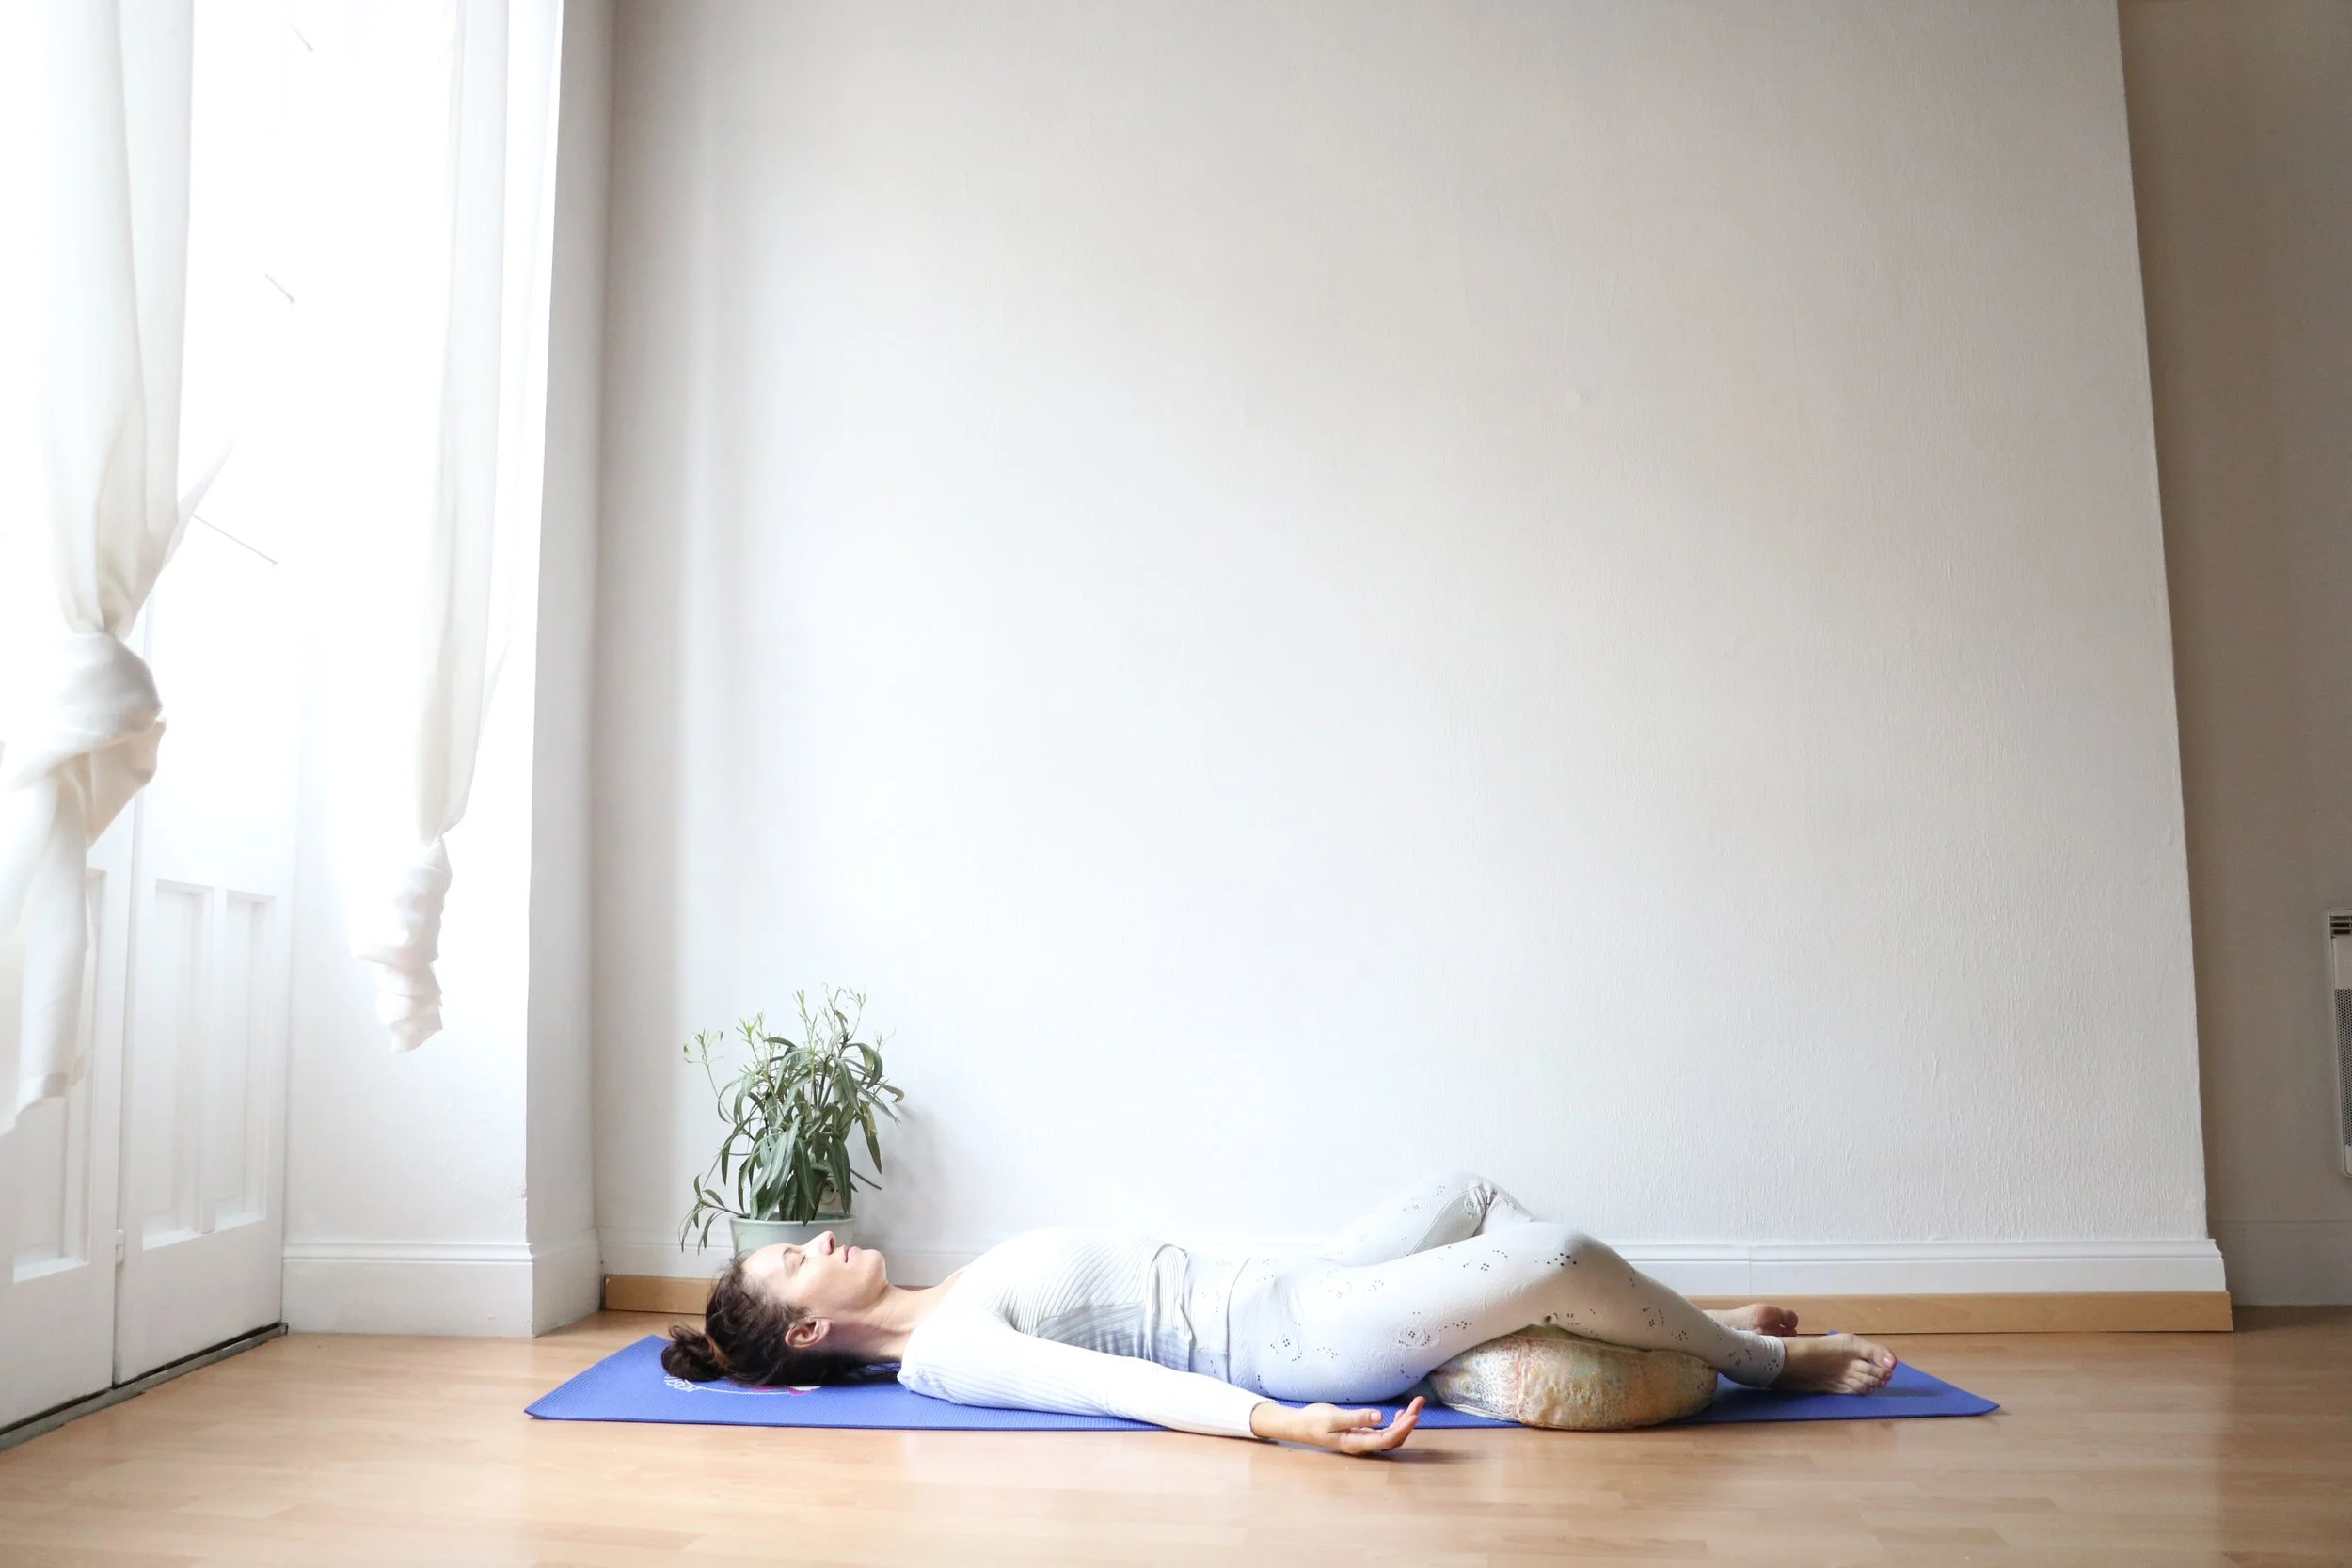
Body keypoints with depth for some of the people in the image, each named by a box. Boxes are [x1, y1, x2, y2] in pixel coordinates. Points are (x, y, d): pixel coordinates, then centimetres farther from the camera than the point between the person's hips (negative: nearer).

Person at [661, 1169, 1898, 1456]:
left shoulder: (955, 1301, 15)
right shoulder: (942, 1356, -13)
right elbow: (1113, 1385, -26)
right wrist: (1275, 1423, -37)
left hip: (1280, 1293, 10)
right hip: (1281, 1343, -10)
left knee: (1475, 1192, 14)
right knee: (1556, 1257, -19)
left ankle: (1687, 1327, 26)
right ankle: (1769, 1363, 5)